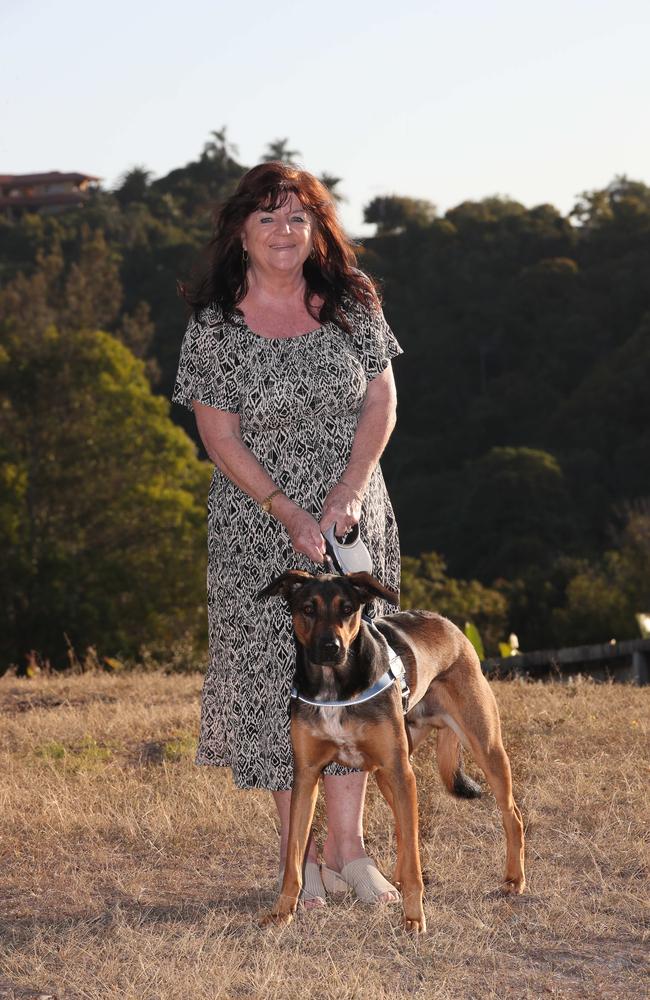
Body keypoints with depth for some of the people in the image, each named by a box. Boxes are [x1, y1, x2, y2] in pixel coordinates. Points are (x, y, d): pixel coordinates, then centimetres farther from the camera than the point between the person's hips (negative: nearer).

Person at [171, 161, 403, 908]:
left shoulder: (350, 305, 1)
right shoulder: (213, 324, -6)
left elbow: (381, 403, 1)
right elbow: (220, 437, -7)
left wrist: (346, 497, -12)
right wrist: (290, 514, -15)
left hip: (352, 519, 2)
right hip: (258, 529, -2)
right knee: (276, 676, -1)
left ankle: (347, 847, 9)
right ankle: (299, 858, 7)